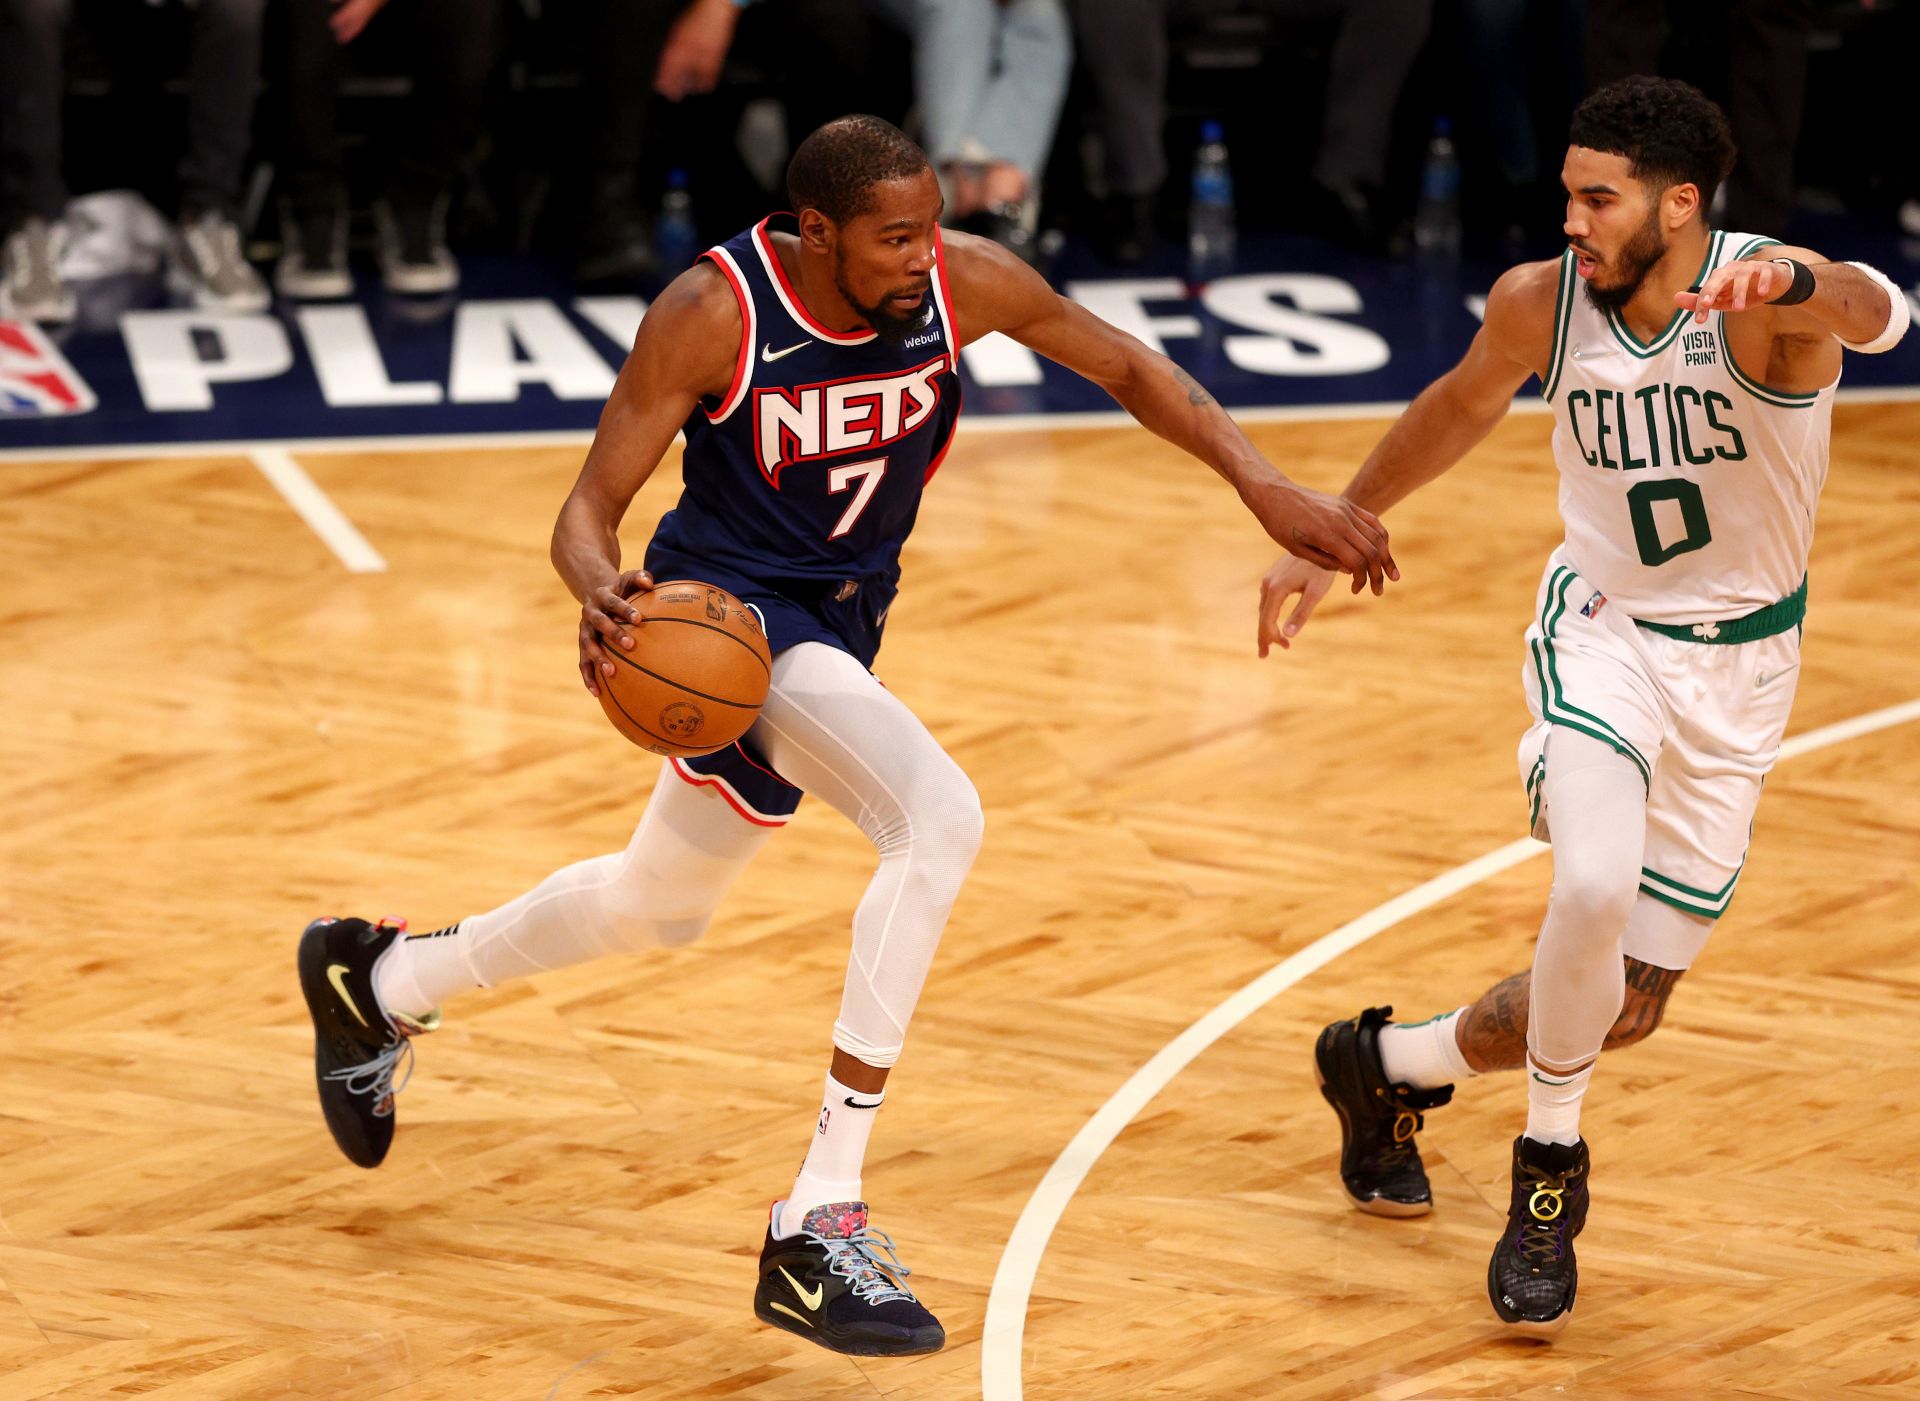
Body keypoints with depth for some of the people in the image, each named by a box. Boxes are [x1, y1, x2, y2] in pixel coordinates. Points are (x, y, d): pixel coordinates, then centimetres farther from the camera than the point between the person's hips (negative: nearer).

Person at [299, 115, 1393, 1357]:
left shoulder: (965, 284, -14)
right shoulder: (713, 314, -23)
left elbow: (1127, 367, 0)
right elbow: (591, 508, -18)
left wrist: (1266, 487, -12)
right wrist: (604, 595, -41)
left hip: (839, 623, 7)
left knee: (657, 907, 27)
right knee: (941, 816, -30)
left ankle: (380, 983, 54)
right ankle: (820, 1230, -28)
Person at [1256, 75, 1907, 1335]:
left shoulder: (1761, 292, -23)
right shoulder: (1541, 302, -13)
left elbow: (1873, 312, -48)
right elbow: (1462, 406, 10)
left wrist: (1793, 285, -71)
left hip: (1739, 668, 0)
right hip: (1606, 628, 0)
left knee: (1627, 1006, 7)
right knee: (1596, 887, -31)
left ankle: (1392, 1064, 35)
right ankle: (1551, 1164, -8)